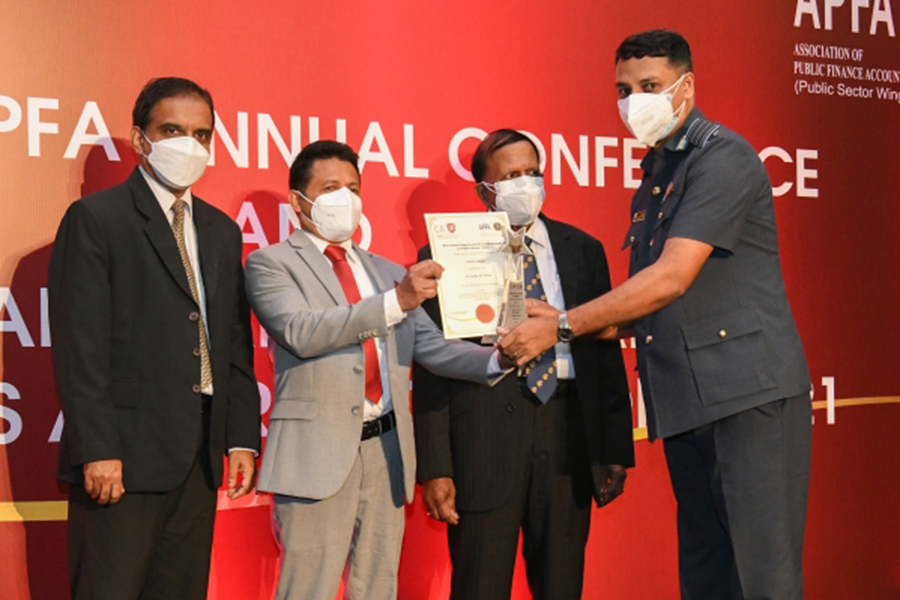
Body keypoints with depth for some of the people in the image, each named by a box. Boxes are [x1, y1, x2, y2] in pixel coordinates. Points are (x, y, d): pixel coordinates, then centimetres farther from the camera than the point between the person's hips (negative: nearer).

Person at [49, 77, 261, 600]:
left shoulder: (222, 230, 17)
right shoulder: (95, 218, -4)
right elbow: (80, 346, -11)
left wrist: (242, 439, 9)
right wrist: (97, 450, -16)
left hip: (200, 455, 6)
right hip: (123, 457, -6)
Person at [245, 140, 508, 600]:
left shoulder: (386, 271, 20)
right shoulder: (271, 263, 2)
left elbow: (433, 347, 13)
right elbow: (301, 332, -15)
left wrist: (497, 359, -7)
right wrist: (395, 300, -22)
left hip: (387, 449, 6)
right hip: (319, 453, -5)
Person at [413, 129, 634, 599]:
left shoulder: (583, 250, 11)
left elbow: (607, 353, 12)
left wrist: (617, 451, 6)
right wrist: (434, 469, -7)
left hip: (567, 429, 3)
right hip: (484, 439, -3)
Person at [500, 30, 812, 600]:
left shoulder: (722, 156, -10)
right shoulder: (656, 170, 19)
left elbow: (672, 277, -19)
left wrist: (561, 326, -16)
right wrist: (613, 324, 5)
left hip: (750, 392, -9)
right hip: (684, 399, 9)